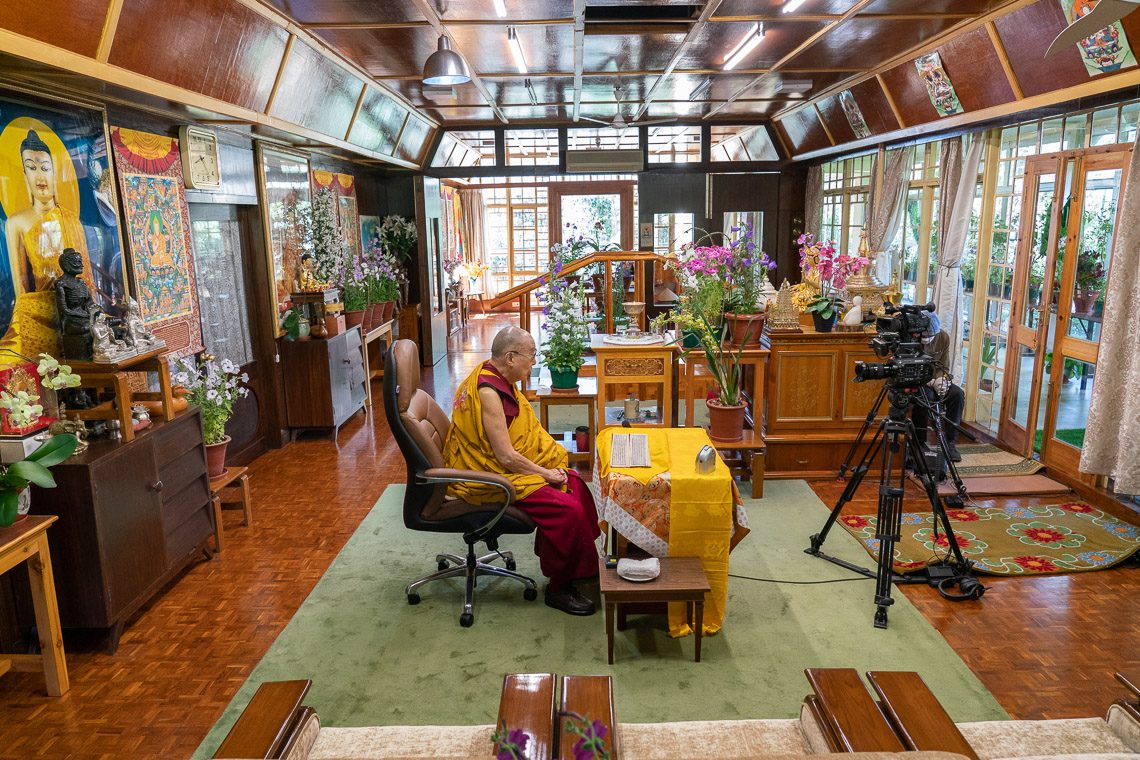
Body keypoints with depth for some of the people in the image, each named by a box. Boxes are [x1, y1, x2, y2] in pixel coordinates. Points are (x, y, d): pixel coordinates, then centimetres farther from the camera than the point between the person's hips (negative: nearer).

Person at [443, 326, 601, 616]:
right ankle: (558, 589, -2)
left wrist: (551, 465, 0)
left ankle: (582, 568, 18)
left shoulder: (497, 378, 4)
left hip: (504, 467, 10)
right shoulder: (488, 392, -26)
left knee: (575, 484, 5)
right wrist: (545, 473, -13)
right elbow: (506, 457, -26)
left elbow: (524, 431, 12)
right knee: (568, 509, -19)